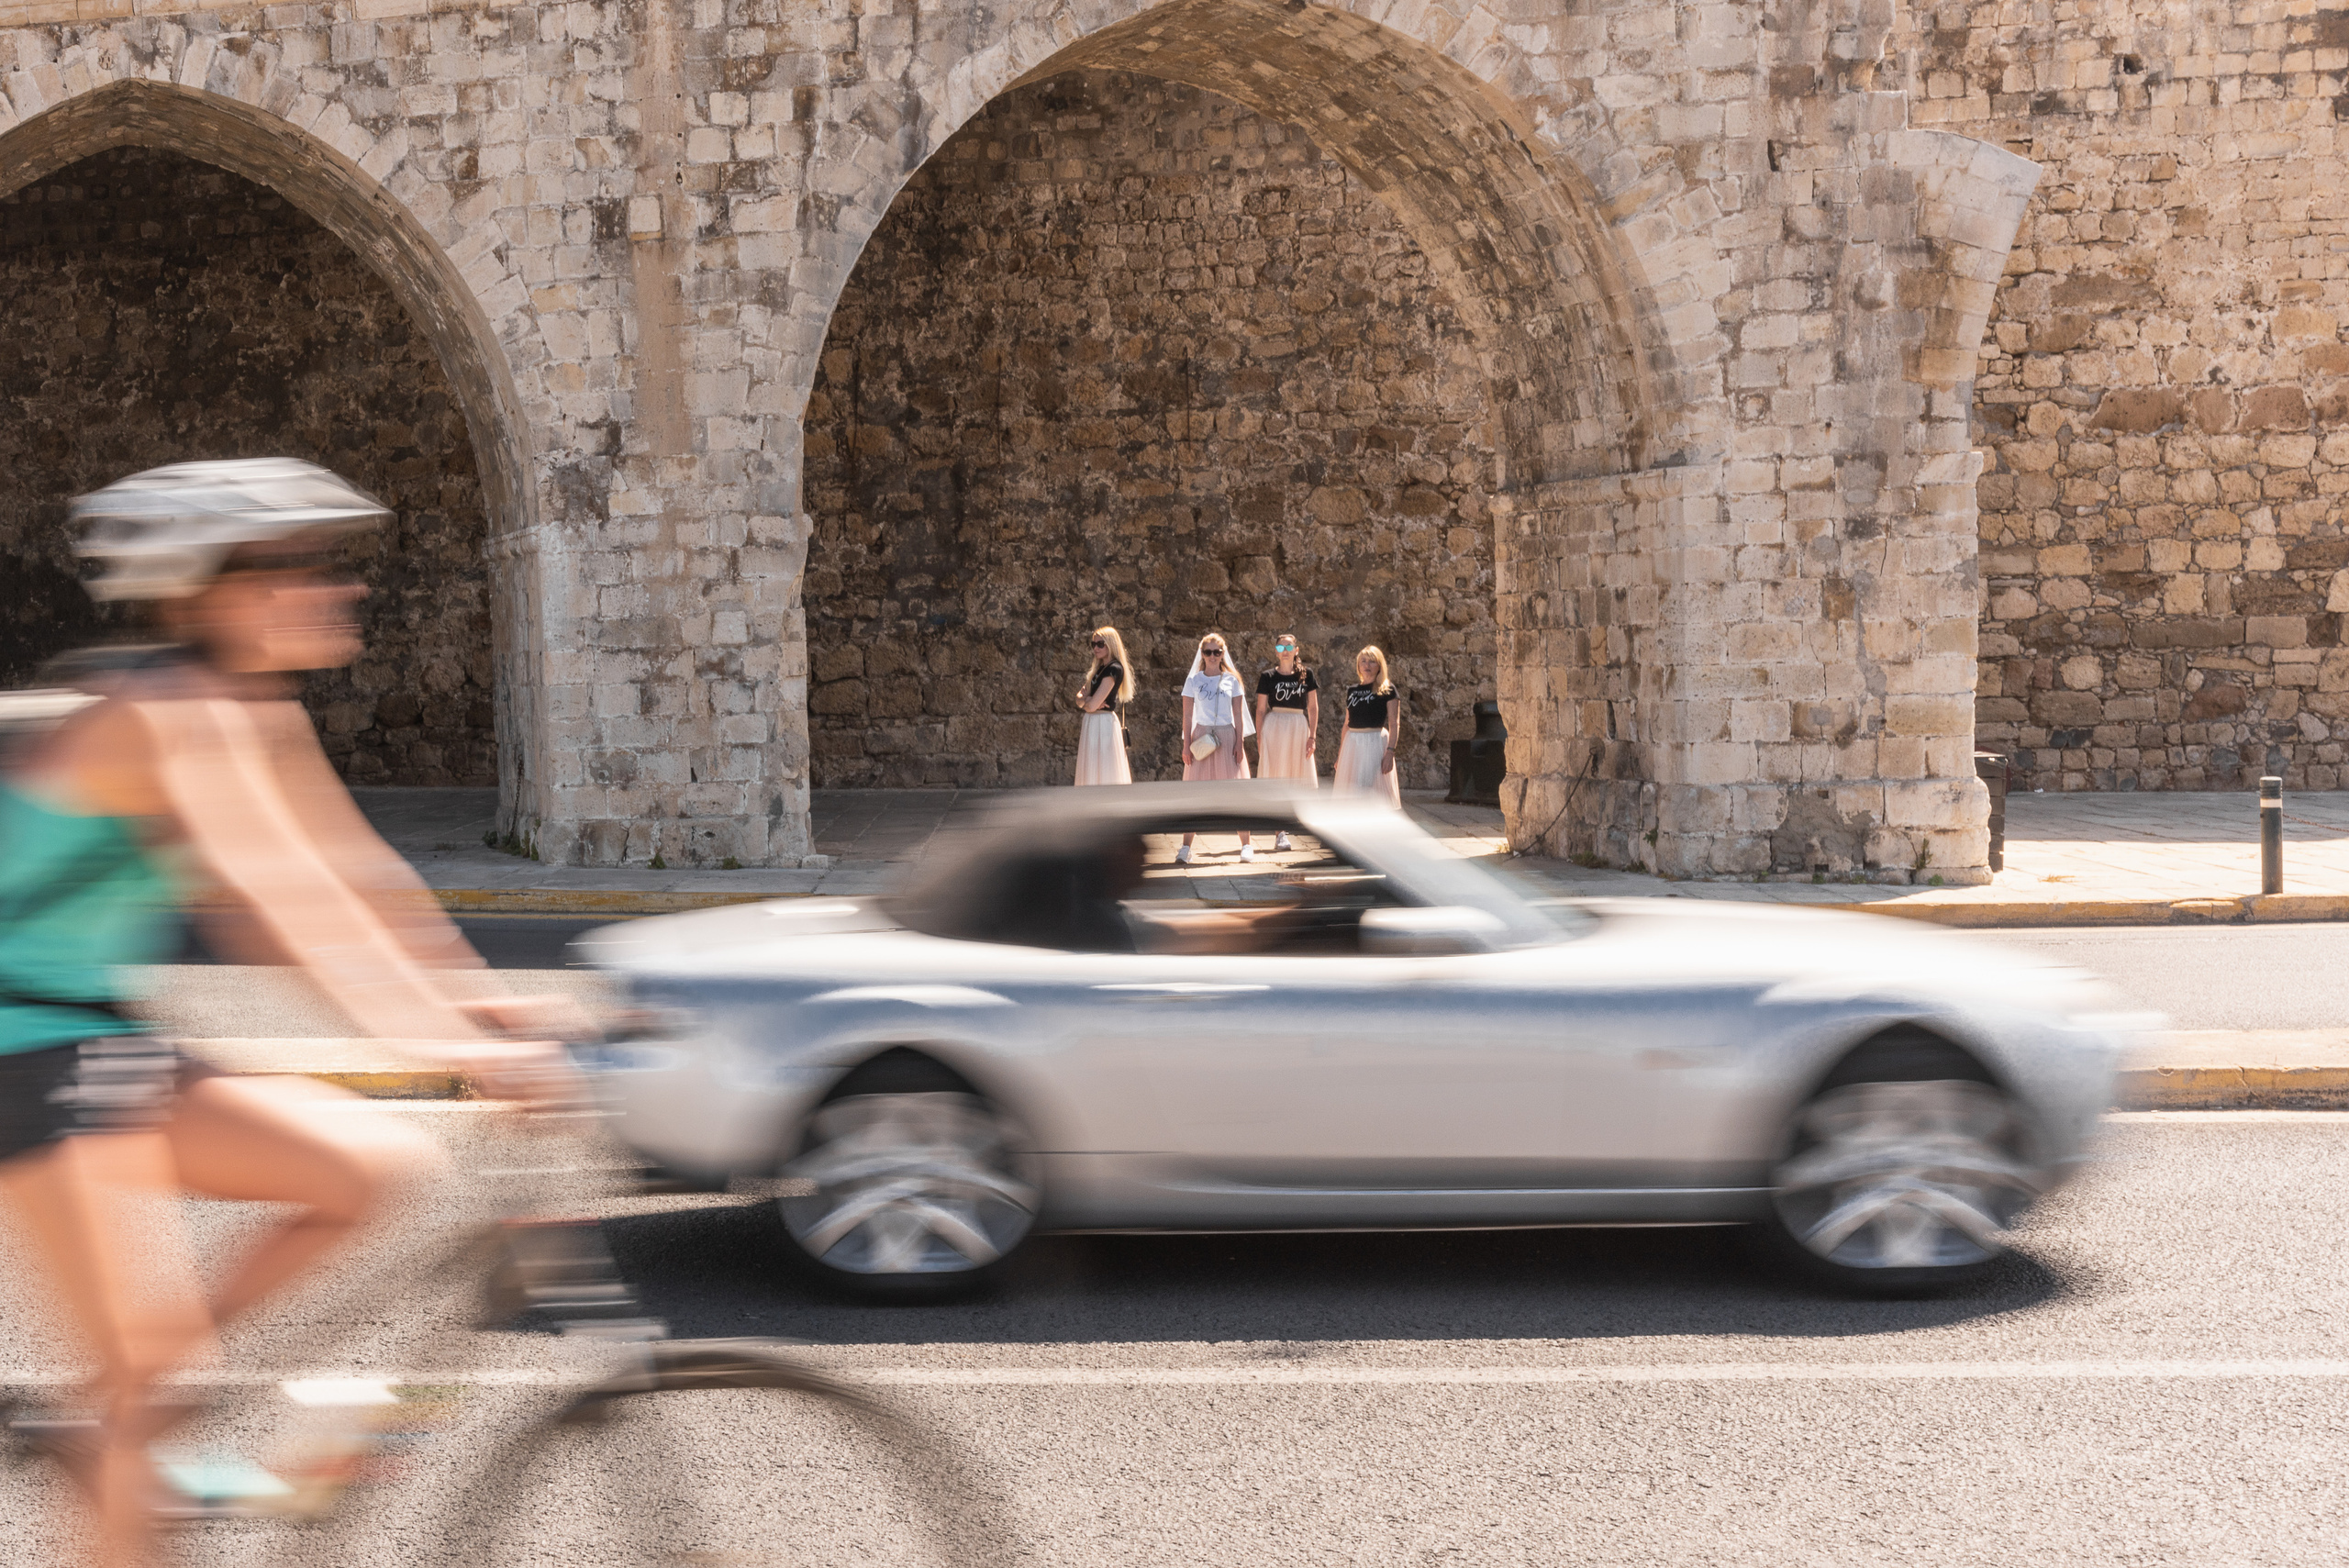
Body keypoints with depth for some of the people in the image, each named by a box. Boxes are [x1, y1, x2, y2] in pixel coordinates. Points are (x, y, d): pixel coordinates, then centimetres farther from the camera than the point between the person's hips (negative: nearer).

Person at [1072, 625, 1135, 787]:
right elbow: (1080, 701, 12)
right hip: (1092, 724, 9)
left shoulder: (1114, 669, -13)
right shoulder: (1099, 669, 15)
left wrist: (1086, 701, 3)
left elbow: (1092, 705, -19)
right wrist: (1087, 699, -10)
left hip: (1104, 724, -9)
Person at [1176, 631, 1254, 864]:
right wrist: (1186, 745, -2)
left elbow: (1238, 715, 6)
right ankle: (1186, 847, 0)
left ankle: (1246, 845, 6)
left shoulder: (1232, 680, 6)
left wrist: (1239, 744, -2)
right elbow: (1187, 715, 4)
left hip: (1227, 736, 0)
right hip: (1201, 737, 0)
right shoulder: (1193, 681, 5)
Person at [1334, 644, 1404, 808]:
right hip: (1351, 743, 5)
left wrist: (1390, 751, -17)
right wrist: (1340, 754, 16)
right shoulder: (1352, 690, 14)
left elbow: (1394, 724, -6)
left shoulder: (1387, 690, -1)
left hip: (1375, 743, -5)